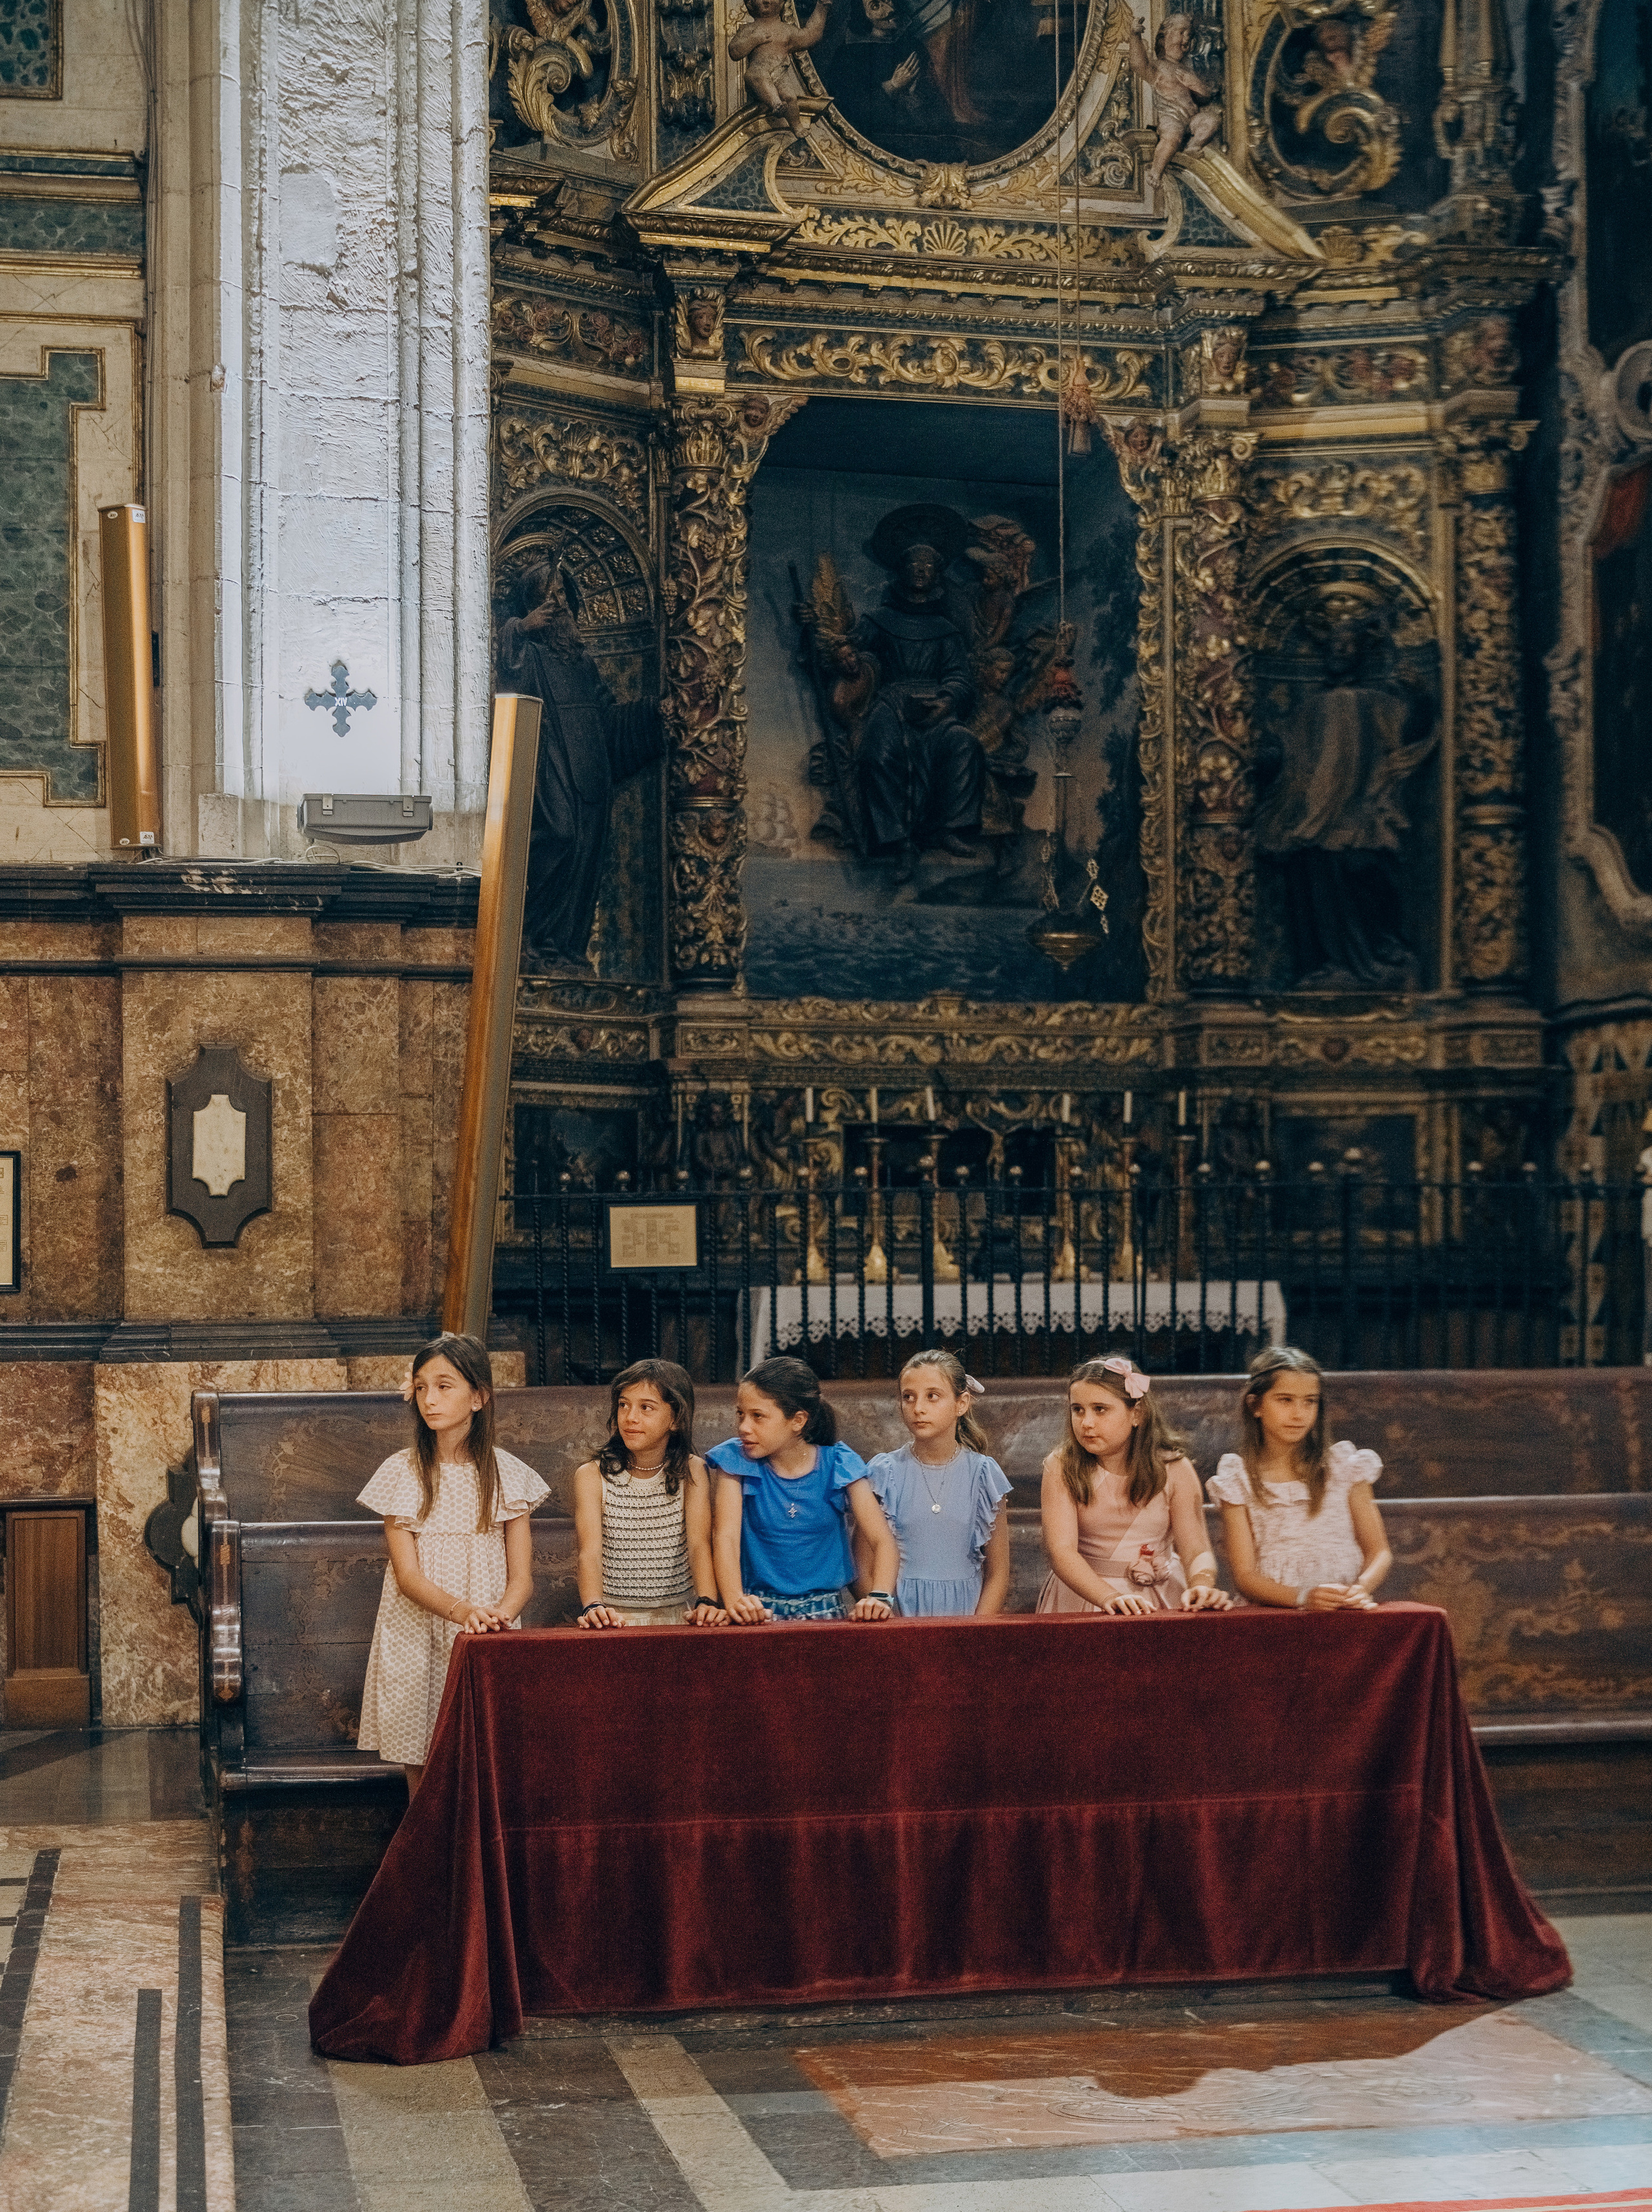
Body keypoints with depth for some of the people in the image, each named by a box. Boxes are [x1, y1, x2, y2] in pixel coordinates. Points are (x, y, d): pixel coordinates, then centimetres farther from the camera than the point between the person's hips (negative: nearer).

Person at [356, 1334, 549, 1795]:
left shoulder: (506, 1474, 2)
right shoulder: (401, 1472, -1)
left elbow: (521, 1576, 0)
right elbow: (407, 1574, -8)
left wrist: (500, 1613, -23)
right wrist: (463, 1609, -26)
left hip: (487, 1642, 0)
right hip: (417, 1644, 0)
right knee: (422, 1769, 1)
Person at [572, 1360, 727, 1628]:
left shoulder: (691, 1472, 3)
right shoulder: (592, 1476, 1)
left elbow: (699, 1543, -9)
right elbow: (590, 1550, -13)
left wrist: (706, 1602, -28)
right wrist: (594, 1607, -32)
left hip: (678, 1615, -1)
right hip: (615, 1617, 1)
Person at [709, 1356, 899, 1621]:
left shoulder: (838, 1465, 1)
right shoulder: (736, 1460, 1)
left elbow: (882, 1541, -2)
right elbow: (726, 1536, -11)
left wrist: (879, 1597, -22)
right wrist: (735, 1601, -29)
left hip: (826, 1609, 1)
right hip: (761, 1612, 0)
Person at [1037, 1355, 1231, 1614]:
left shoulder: (1174, 1470, -1)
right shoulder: (1061, 1468, -6)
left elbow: (1196, 1550, -6)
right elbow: (1062, 1551, -17)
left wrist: (1201, 1586, -30)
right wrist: (1111, 1599, -34)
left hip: (1160, 1602, 2)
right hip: (1083, 1598, -2)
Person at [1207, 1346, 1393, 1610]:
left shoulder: (1344, 1467, 12)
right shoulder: (1237, 1479, 7)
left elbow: (1379, 1552, 11)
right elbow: (1244, 1576, 0)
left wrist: (1361, 1588, -12)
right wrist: (1303, 1598, -19)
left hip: (1345, 1617, 0)